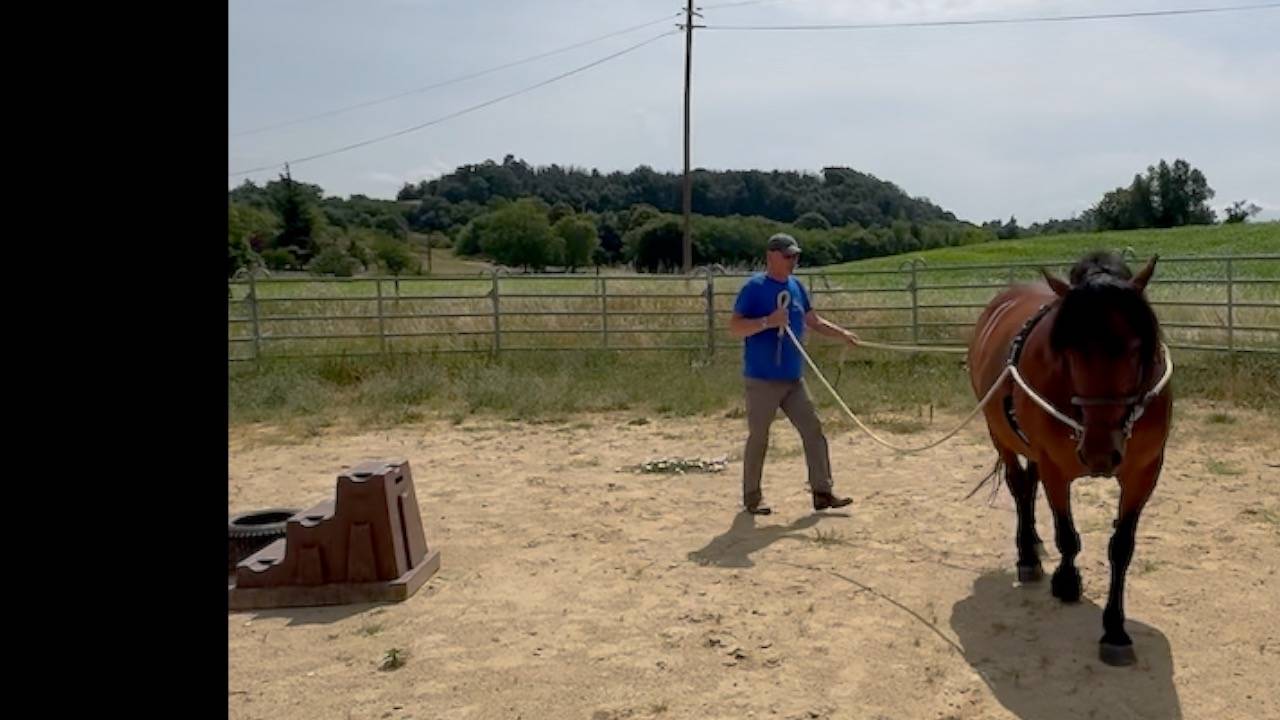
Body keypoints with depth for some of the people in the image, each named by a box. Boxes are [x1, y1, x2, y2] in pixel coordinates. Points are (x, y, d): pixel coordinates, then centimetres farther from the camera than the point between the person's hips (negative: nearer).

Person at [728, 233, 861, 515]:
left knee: (814, 431, 5)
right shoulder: (754, 287, -11)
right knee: (758, 438, 2)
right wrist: (768, 321, -27)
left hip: (794, 378, 7)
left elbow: (814, 321, 18)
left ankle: (822, 492, 13)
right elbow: (735, 327, -16)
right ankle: (752, 497, 15)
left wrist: (842, 334, 4)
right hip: (762, 379, -7)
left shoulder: (796, 287, 10)